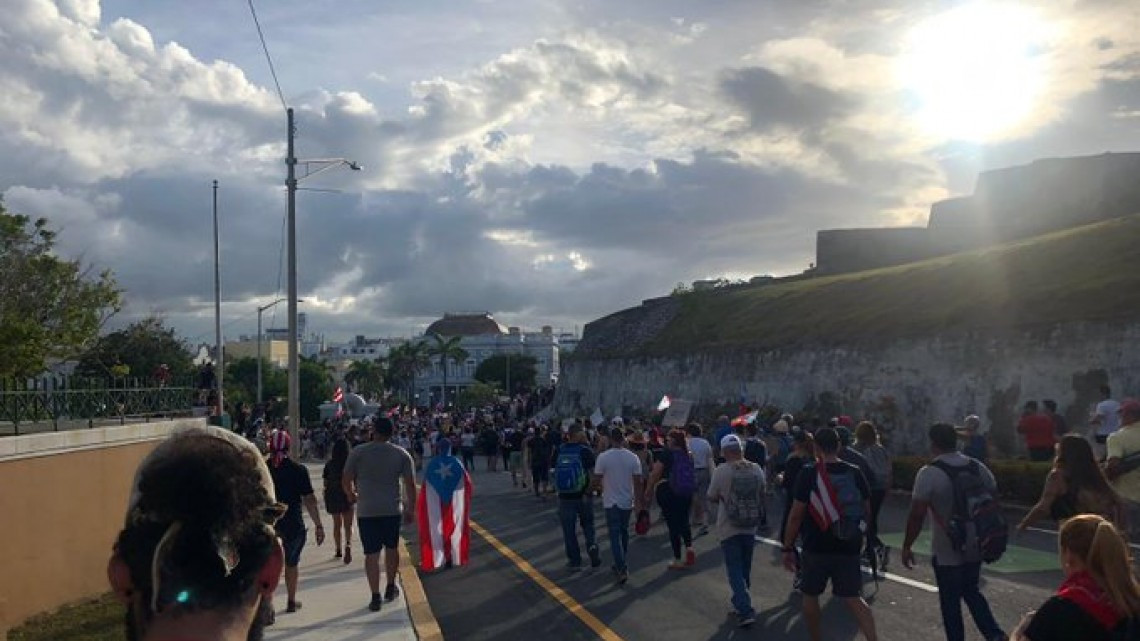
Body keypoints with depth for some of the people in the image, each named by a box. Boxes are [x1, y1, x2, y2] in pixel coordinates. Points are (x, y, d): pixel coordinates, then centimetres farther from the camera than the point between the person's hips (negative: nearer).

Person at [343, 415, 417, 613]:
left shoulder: (358, 453, -4)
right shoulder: (401, 454, 0)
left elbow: (347, 480, 0)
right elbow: (410, 484, -1)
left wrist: (351, 495, 20)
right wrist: (411, 509, 8)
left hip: (366, 511, -1)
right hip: (392, 510, 2)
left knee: (371, 554, 2)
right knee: (392, 548, 20)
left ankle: (375, 597, 2)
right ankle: (390, 588, 30)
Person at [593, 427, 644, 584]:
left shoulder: (603, 457, -13)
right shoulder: (633, 457, -7)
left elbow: (596, 481, -9)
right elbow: (638, 481, -6)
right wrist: (638, 501, 4)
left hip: (611, 502, -3)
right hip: (627, 502, 3)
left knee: (615, 535, 0)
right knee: (624, 532, 20)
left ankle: (622, 569, -10)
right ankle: (621, 564, 31)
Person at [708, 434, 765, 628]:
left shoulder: (721, 471, -16)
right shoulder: (757, 470, -2)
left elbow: (712, 498, -4)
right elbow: (761, 496, 11)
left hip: (729, 528, -4)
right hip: (750, 527, 4)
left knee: (734, 570, 1)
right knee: (745, 569, 18)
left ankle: (745, 611, -8)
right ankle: (741, 603, 31)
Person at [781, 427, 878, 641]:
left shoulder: (808, 474, -12)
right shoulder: (855, 473, 1)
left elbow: (796, 516, -12)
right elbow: (867, 511, 9)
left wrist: (788, 548, -4)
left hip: (817, 549, -3)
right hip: (849, 548, 3)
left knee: (810, 595, 16)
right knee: (852, 598, 8)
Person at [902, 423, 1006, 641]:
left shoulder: (929, 473, -16)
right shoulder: (978, 467, 1)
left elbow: (917, 515, -17)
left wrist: (906, 547, -7)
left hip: (947, 551, -6)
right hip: (975, 547, 6)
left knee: (950, 601, 9)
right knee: (971, 591, 24)